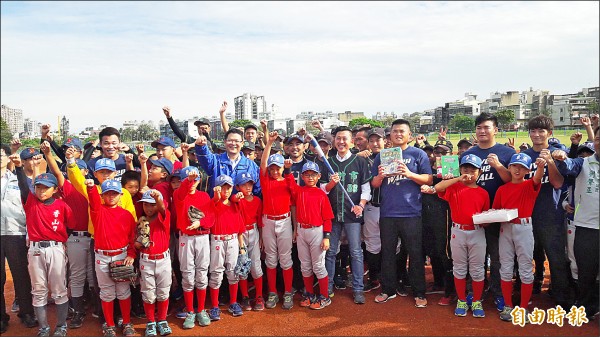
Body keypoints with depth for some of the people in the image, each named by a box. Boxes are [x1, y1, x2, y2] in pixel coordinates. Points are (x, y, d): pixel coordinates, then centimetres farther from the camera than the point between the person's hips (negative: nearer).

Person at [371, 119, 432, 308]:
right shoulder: (381, 156, 12)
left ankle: (419, 293, 15)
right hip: (387, 213, 3)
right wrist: (380, 176, -11)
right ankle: (388, 290, 23)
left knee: (415, 253, 3)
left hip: (411, 212, -2)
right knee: (387, 252, 10)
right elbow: (374, 184, 11)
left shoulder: (418, 154, 4)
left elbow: (429, 180, -2)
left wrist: (409, 174, -18)